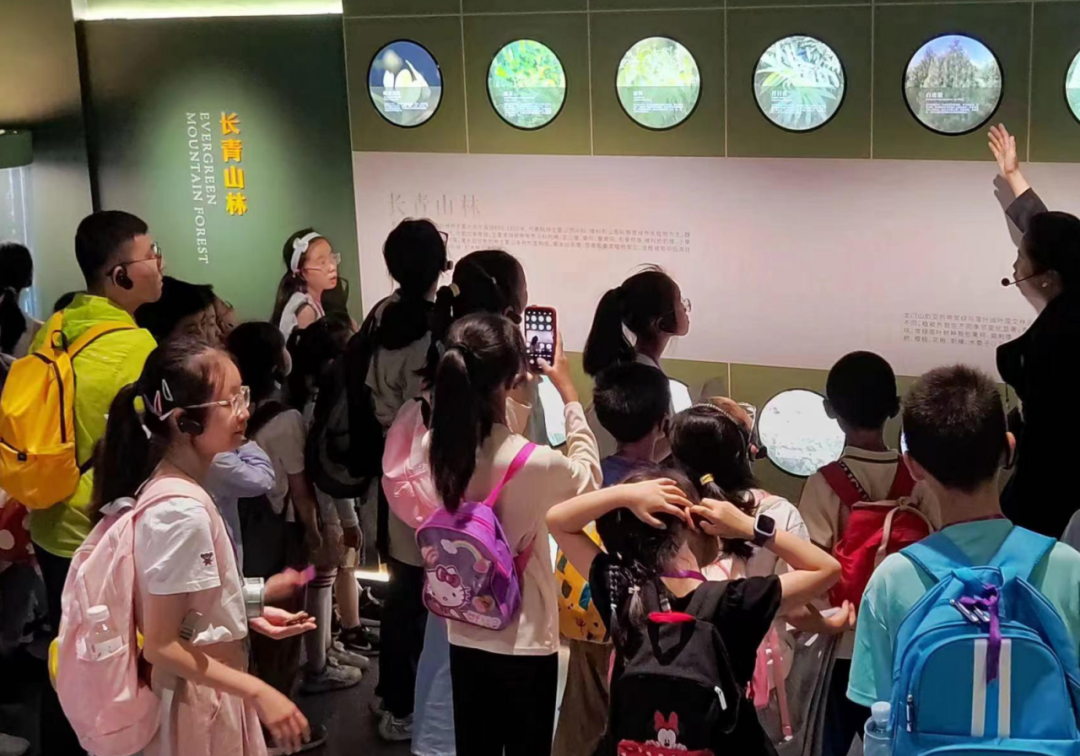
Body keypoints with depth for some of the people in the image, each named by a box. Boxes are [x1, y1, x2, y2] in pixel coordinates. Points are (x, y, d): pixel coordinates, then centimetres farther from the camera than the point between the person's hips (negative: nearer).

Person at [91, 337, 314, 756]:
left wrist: (247, 614, 8)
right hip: (199, 700, -9)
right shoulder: (182, 511, -26)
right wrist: (257, 692, -23)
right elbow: (161, 645, -24)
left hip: (204, 693, 9)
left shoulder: (166, 486, 2)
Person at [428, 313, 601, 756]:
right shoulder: (533, 462, -25)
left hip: (465, 637, 5)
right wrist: (569, 394, 5)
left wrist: (507, 383, 13)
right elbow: (589, 477, -2)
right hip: (524, 642, -5)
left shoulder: (442, 449, -10)